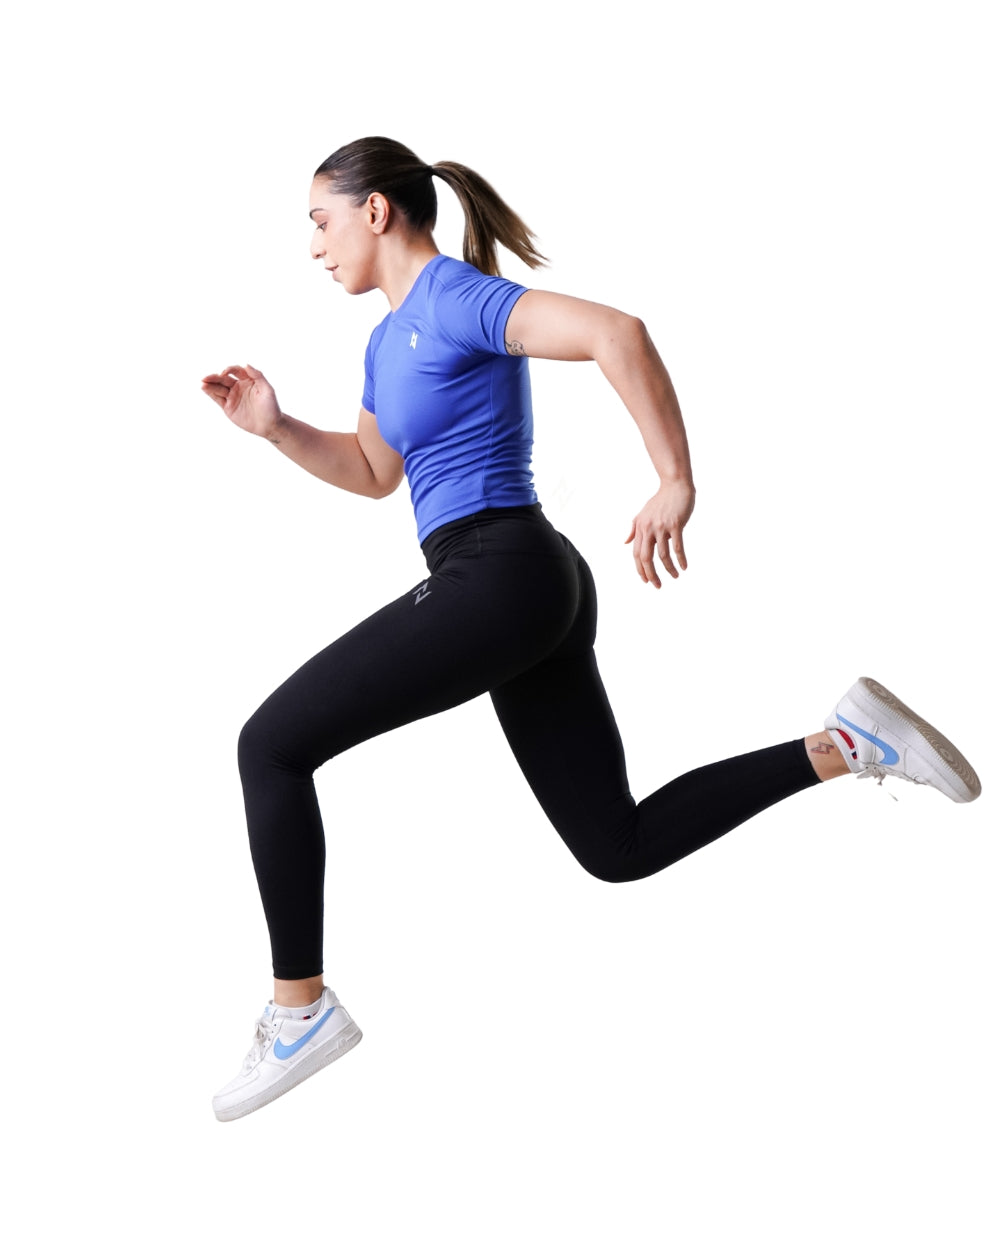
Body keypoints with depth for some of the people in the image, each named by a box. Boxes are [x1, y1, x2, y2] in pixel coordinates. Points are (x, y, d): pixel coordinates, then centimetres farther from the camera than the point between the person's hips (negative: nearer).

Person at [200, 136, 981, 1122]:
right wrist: (274, 426, 15)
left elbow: (616, 332, -23)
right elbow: (372, 473, 30)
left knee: (271, 745, -7)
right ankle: (845, 744, 11)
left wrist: (676, 483, -20)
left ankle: (300, 1007, 1)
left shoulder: (456, 299, -9)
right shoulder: (393, 338, 20)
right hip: (529, 594, 11)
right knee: (620, 847, 13)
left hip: (499, 579, -11)